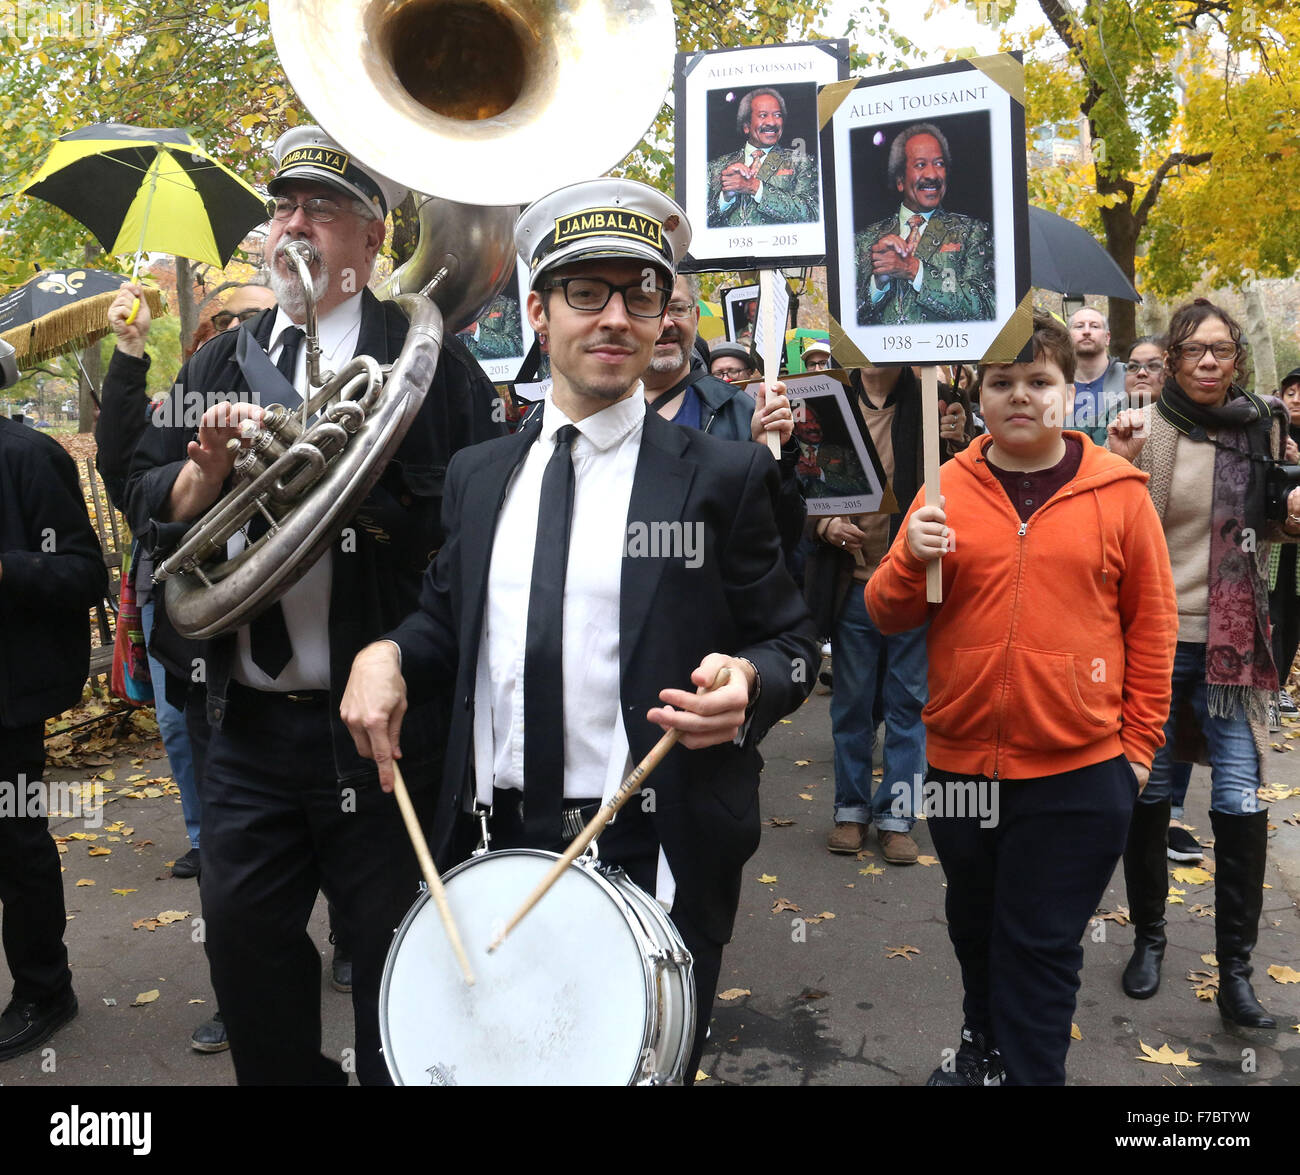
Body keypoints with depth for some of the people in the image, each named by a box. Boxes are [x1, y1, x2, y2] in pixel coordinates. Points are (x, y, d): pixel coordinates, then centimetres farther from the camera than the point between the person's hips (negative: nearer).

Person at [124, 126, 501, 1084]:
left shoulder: (428, 358, -4)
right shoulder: (222, 363, 13)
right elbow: (151, 511, 10)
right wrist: (211, 463, -9)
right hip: (248, 723, 5)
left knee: (394, 952, 9)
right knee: (242, 934, 16)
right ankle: (287, 1077, 38)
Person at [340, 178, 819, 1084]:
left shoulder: (722, 477, -6)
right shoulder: (479, 474, 8)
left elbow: (791, 646, -2)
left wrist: (747, 683, -24)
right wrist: (388, 654, -4)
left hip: (650, 863, -4)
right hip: (493, 848, 4)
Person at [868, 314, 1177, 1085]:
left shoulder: (1118, 490, -3)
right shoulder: (949, 488, 0)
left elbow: (1153, 621, 2)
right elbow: (888, 616, 0)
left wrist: (1140, 740, 1)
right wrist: (912, 561, -20)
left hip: (1079, 770, -3)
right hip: (961, 761, 3)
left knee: (1041, 945, 5)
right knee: (976, 925, 22)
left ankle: (1029, 1070, 26)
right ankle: (985, 1046, 46)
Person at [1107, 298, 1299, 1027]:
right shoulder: (1144, 429, -5)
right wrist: (1118, 464, -24)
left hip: (1234, 640, 2)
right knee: (1149, 794, 10)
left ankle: (1236, 969, 14)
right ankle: (1149, 938, 29)